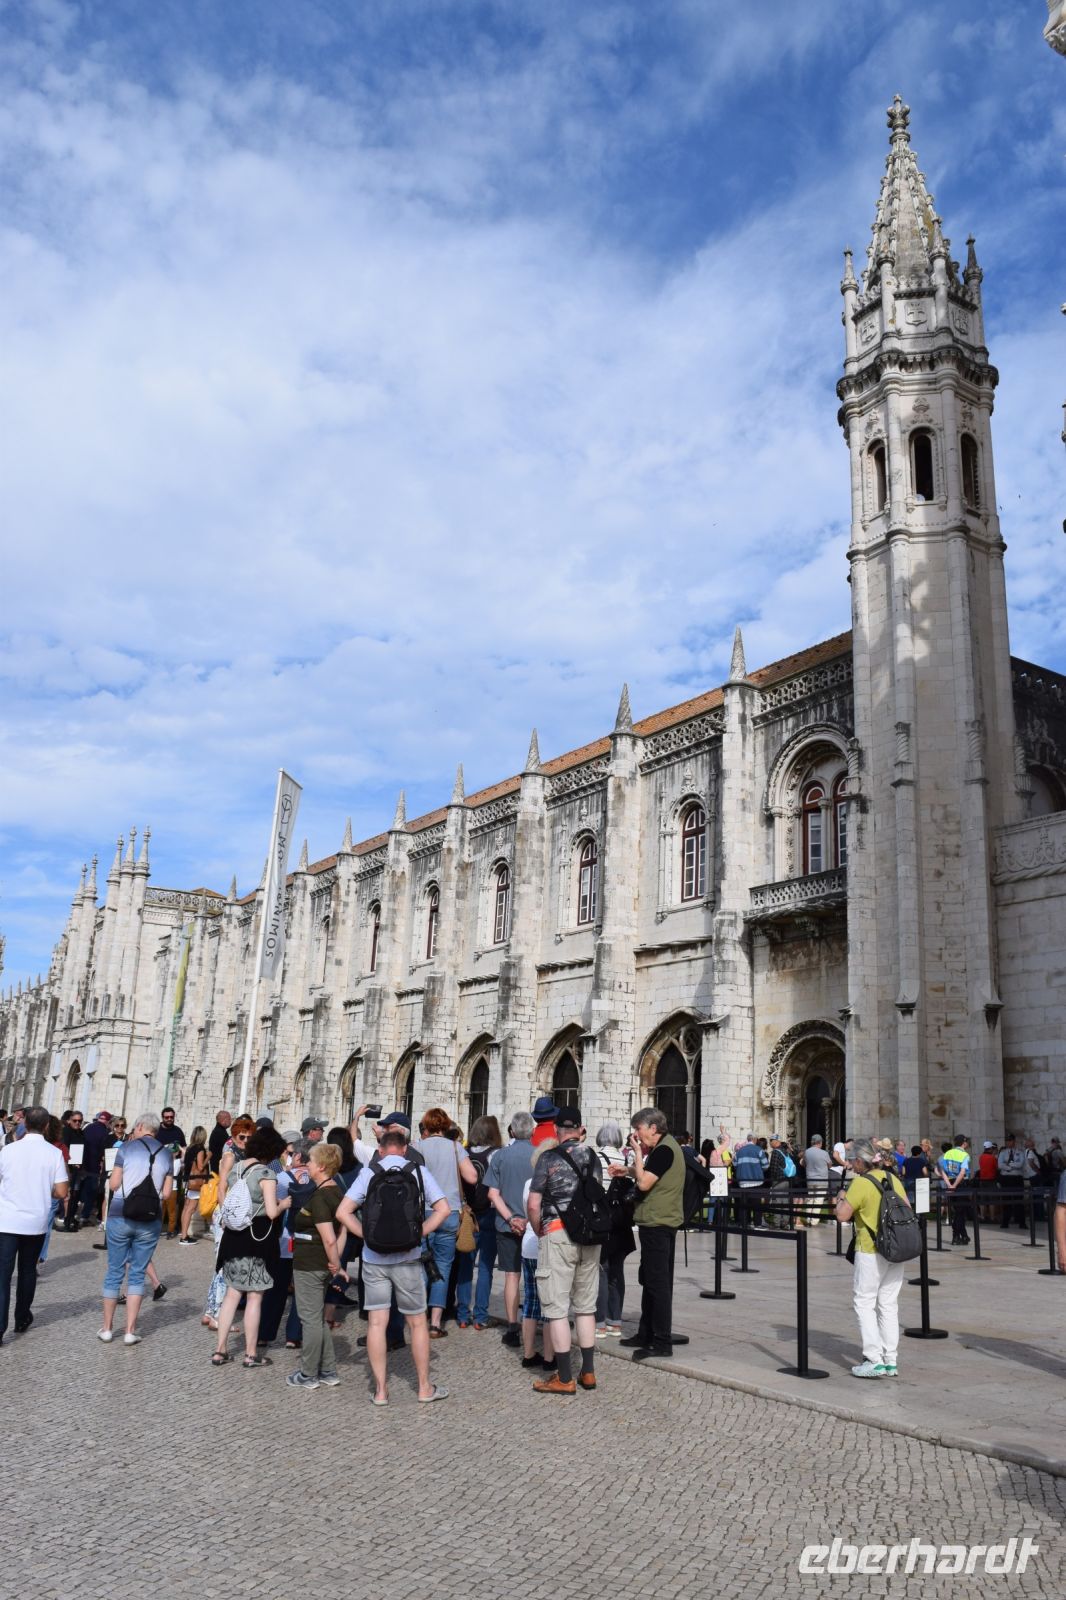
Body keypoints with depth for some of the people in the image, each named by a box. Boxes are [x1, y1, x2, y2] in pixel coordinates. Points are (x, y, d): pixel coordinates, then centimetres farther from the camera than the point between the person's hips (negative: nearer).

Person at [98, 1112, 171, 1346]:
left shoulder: (127, 1148, -4)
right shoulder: (166, 1154, 3)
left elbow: (113, 1184, -5)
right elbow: (166, 1193, 3)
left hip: (121, 1215, -2)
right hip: (150, 1220, 2)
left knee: (114, 1271, 10)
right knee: (137, 1273, 9)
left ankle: (107, 1328, 18)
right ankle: (130, 1331, 9)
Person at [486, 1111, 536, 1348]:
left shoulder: (499, 1155, -1)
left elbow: (493, 1193, -5)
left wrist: (510, 1218, -9)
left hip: (508, 1225, 1)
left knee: (511, 1276, 7)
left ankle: (512, 1330, 7)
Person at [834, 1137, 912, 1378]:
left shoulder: (860, 1183, -15)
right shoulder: (892, 1178, 5)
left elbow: (843, 1216, -17)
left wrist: (840, 1199, 2)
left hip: (870, 1251, -7)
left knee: (864, 1302, 4)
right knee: (888, 1304, 13)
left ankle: (874, 1360, -1)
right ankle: (890, 1362, 16)